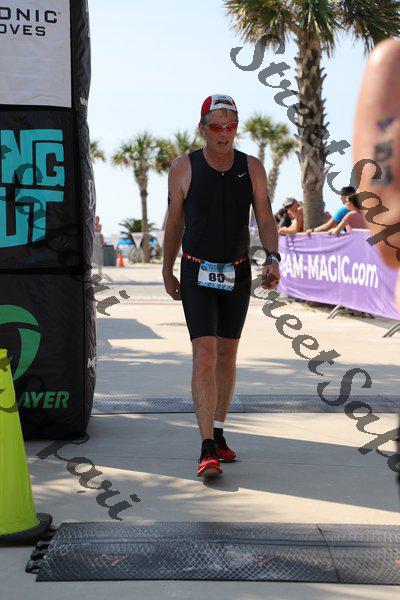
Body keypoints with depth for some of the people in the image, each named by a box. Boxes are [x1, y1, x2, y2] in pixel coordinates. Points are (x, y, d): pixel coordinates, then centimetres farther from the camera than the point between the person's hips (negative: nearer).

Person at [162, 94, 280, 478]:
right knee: (204, 357, -15)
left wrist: (273, 259, -23)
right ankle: (207, 450, -15)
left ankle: (218, 434, 27)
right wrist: (167, 273, 9)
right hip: (197, 274, -3)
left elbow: (265, 220, -5)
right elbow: (174, 224, 3)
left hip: (238, 274, 3)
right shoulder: (183, 169, -7)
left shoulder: (252, 168, -2)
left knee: (227, 355, 12)